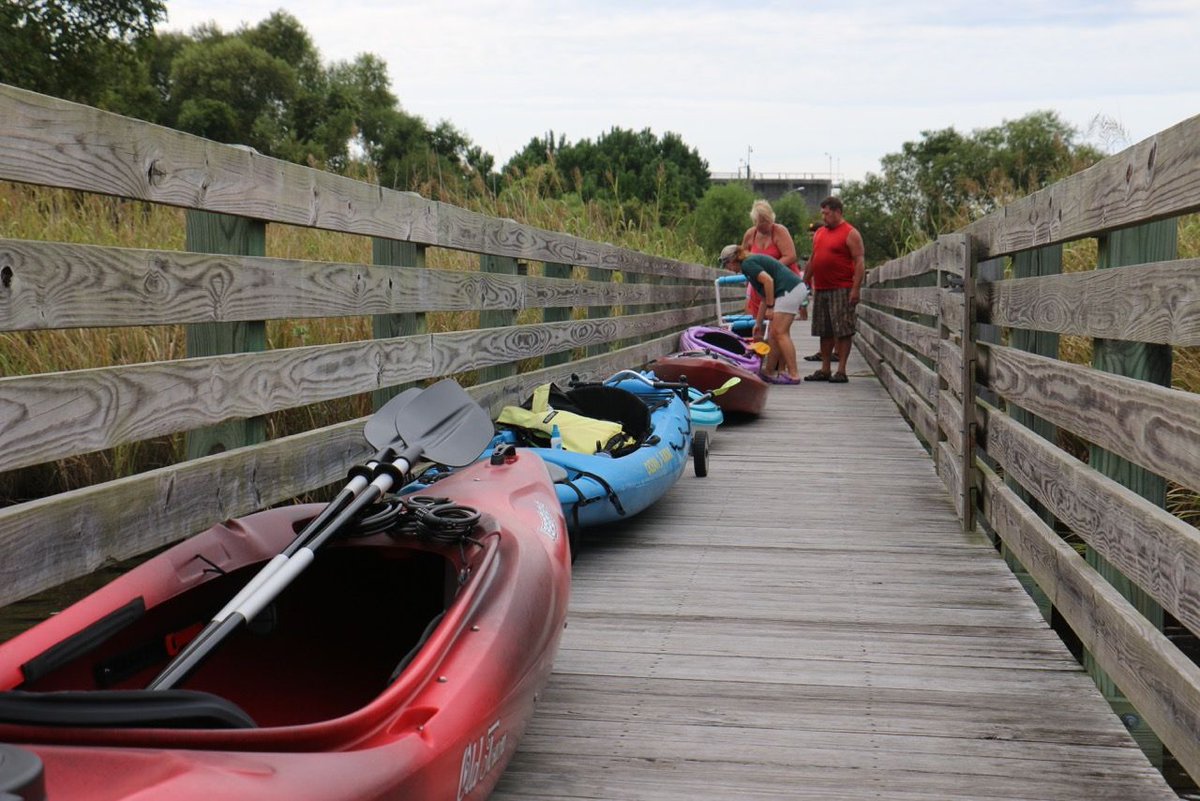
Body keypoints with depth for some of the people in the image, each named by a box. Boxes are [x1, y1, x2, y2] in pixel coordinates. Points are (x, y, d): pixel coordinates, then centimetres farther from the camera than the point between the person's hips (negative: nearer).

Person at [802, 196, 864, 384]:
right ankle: (825, 370, 15)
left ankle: (841, 371, -4)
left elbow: (859, 262, -10)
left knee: (843, 332, -6)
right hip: (820, 290, 7)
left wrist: (855, 289, -17)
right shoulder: (819, 233, 18)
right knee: (825, 332, 10)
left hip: (841, 291, -7)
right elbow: (812, 261, 24)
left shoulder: (850, 233, -4)